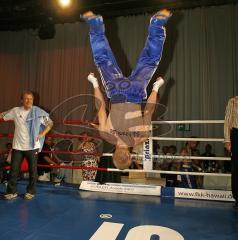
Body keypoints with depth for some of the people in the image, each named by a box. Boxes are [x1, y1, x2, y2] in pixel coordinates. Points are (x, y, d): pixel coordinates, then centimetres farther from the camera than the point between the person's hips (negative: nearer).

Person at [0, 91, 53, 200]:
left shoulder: (38, 112, -6)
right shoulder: (15, 111, 0)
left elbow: (50, 123, 0)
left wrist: (41, 135, -8)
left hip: (32, 146, -1)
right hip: (18, 146, 2)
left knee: (32, 170, 8)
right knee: (14, 169, 7)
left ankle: (31, 191, 25)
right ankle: (11, 191, 24)